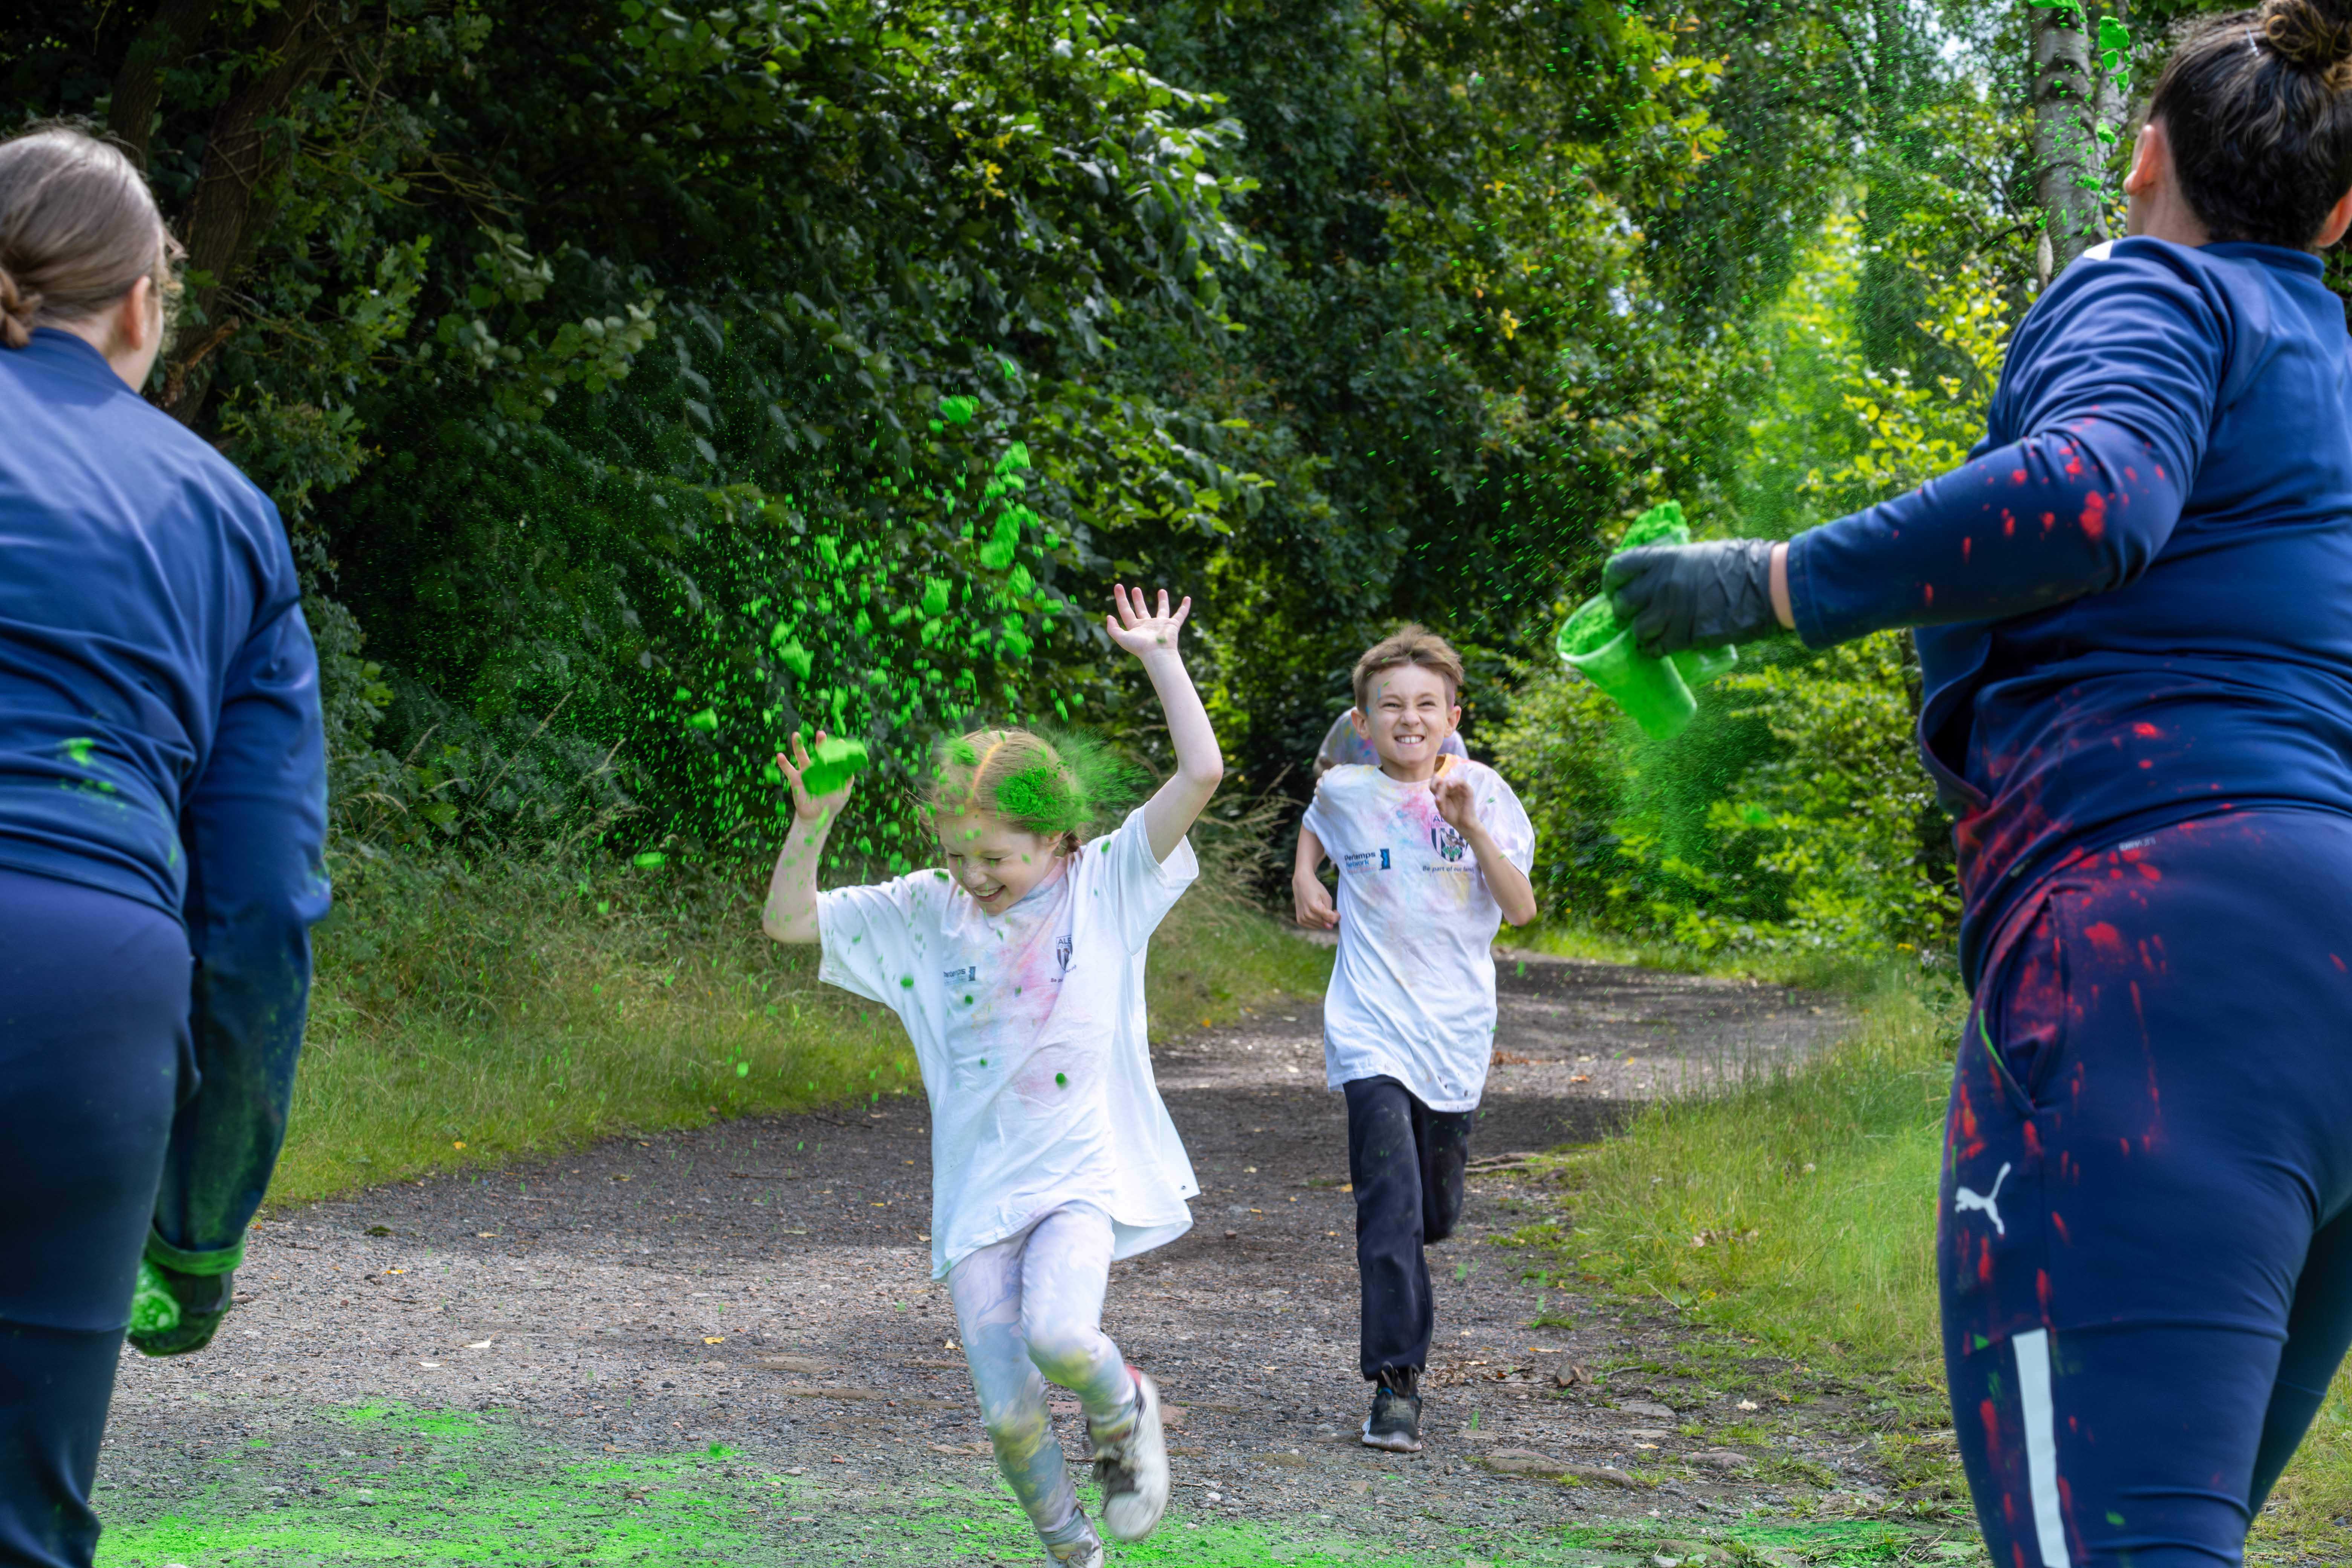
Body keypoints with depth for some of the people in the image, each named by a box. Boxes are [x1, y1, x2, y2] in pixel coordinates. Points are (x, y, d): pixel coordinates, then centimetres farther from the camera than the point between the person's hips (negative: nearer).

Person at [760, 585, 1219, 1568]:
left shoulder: (1105, 885, 1)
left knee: (1059, 1336, -30)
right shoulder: (926, 914, 7)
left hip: (1086, 1174, -3)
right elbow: (788, 920, 6)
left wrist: (1161, 658, -3)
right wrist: (813, 823, -9)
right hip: (981, 1191, 3)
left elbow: (1200, 775, -8)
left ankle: (1125, 1412, 4)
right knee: (1008, 1413, -6)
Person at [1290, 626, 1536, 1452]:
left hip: (1455, 1034, 1)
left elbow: (1521, 908, -9)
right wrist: (1304, 878, 10)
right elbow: (1315, 824, 28)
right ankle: (1396, 1383, -16)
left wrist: (1471, 829, -20)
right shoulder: (1346, 793, 2)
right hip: (1373, 1031, -1)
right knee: (1391, 1203, -16)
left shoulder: (1482, 792, -1)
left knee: (1435, 1214, 10)